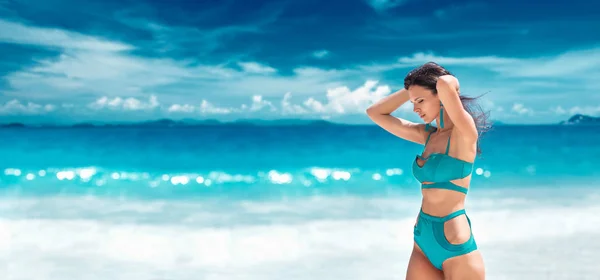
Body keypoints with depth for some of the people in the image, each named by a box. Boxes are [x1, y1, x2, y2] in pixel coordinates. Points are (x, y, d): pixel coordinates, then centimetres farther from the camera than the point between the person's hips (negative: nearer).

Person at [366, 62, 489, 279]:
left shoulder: (464, 132, -12)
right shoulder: (427, 134, 9)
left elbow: (444, 84, -30)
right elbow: (375, 113, 13)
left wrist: (452, 83, -8)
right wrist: (411, 89, 6)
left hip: (455, 246, -7)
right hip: (423, 243, 7)